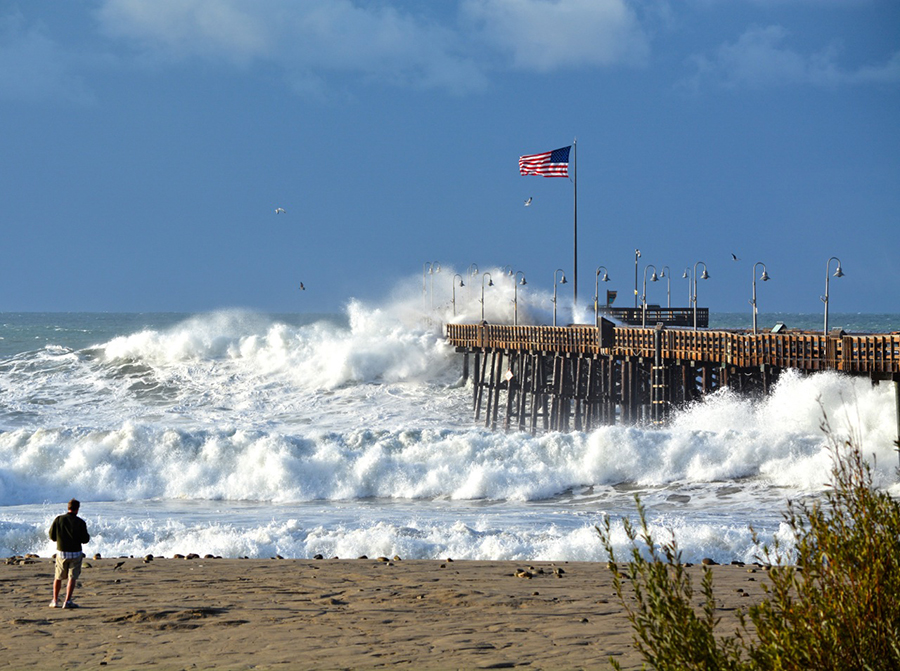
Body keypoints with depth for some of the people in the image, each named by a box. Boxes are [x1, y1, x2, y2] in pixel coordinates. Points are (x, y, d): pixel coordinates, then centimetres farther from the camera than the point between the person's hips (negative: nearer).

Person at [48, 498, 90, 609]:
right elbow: (85, 539, -8)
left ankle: (55, 600, 18)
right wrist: (87, 536, 15)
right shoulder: (80, 522, -11)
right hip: (75, 553, -2)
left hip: (61, 553, 2)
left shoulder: (58, 520, -4)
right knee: (72, 578, 2)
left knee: (58, 577, 16)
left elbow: (52, 536, 1)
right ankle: (67, 601, -6)